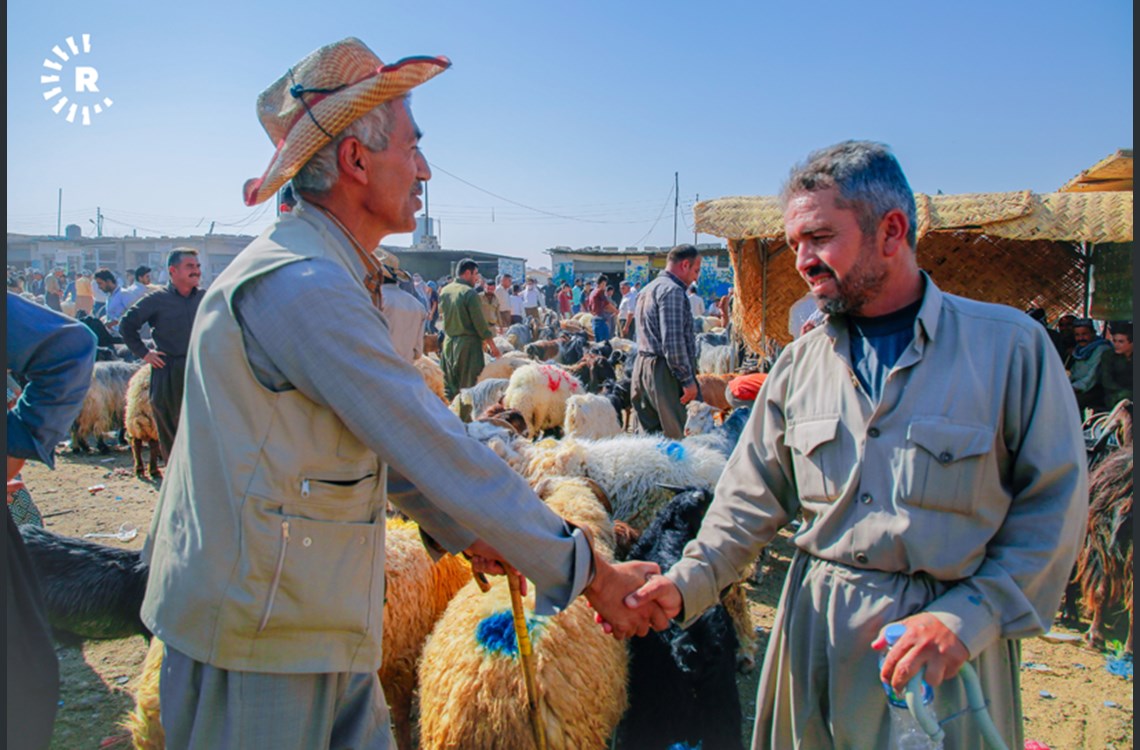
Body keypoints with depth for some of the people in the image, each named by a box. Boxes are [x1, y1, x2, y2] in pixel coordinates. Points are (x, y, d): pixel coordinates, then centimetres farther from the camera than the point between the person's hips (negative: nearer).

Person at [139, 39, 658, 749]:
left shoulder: (325, 278, 11)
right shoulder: (301, 286, -23)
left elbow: (381, 439, 17)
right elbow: (435, 446, -24)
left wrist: (458, 528, 17)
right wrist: (589, 572, -17)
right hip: (257, 638, -9)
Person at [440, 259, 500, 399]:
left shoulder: (444, 291, 6)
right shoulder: (470, 293, -13)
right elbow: (480, 323, -14)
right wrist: (492, 345, -5)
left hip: (448, 342, 6)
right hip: (468, 343, -6)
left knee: (448, 388, 11)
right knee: (469, 385, 1)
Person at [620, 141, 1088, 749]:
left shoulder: (1009, 345, -7)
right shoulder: (800, 363, 3)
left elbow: (1054, 505, -6)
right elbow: (753, 496, 3)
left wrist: (967, 618, -15)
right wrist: (687, 582, -11)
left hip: (950, 630, -2)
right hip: (817, 625, 3)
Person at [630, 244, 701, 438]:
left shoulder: (648, 289, 19)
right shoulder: (672, 290, -13)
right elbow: (673, 341, -21)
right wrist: (688, 379, -16)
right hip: (665, 373, -10)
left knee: (651, 433, 13)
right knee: (677, 436, -6)